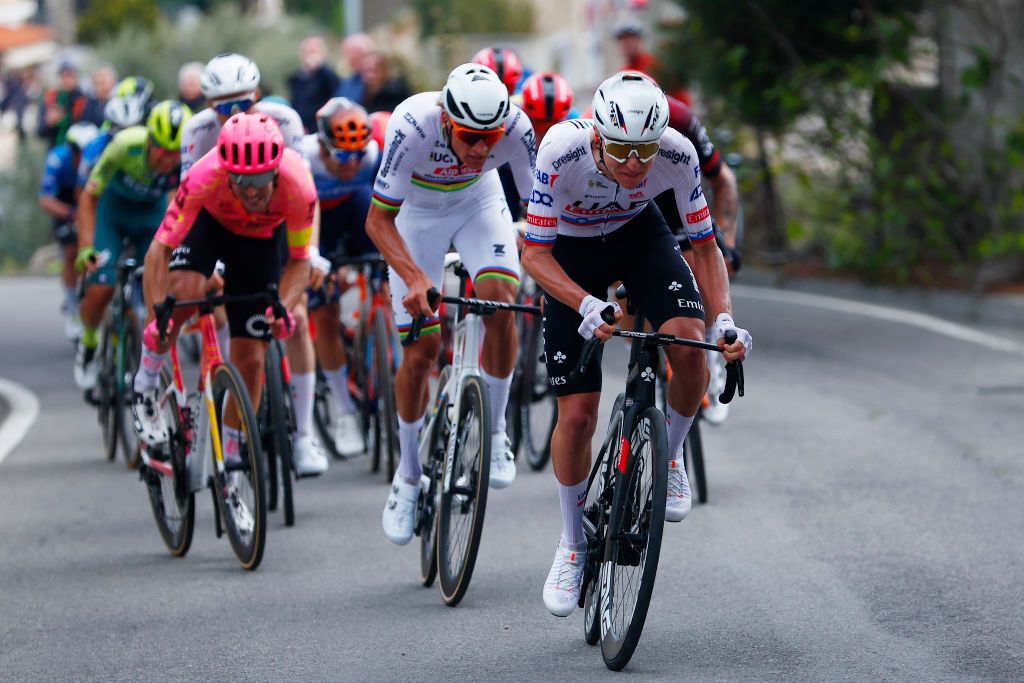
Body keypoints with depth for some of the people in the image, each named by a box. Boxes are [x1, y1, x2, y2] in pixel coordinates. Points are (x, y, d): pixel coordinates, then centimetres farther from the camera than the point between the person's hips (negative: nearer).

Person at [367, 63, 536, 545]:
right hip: (417, 211, -1)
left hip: (478, 203, 1)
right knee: (422, 349, -6)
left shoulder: (515, 126, -33)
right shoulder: (412, 125, -38)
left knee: (500, 302, -26)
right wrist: (415, 278, -47)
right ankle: (408, 475, 15)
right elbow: (378, 220, -32)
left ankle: (494, 432, -5)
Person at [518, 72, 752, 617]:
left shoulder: (677, 154, -30)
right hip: (570, 251, -1)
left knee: (689, 343, -29)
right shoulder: (563, 151, -36)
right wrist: (588, 307, -46)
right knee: (577, 414, -6)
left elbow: (704, 245, -16)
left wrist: (724, 318, -31)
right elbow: (534, 254, -31)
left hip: (639, 235, 1)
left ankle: (669, 457, 1)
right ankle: (572, 546, 17)